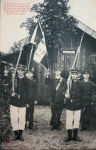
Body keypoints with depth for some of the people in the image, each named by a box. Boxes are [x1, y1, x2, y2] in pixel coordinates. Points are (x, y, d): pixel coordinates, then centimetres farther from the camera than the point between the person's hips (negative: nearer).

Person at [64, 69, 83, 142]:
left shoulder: (80, 84, 5)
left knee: (76, 121, 4)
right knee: (69, 121, 0)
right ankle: (69, 136, 11)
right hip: (69, 105, 0)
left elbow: (81, 95, 6)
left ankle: (75, 136, 17)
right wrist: (65, 95, -16)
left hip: (77, 105, 0)